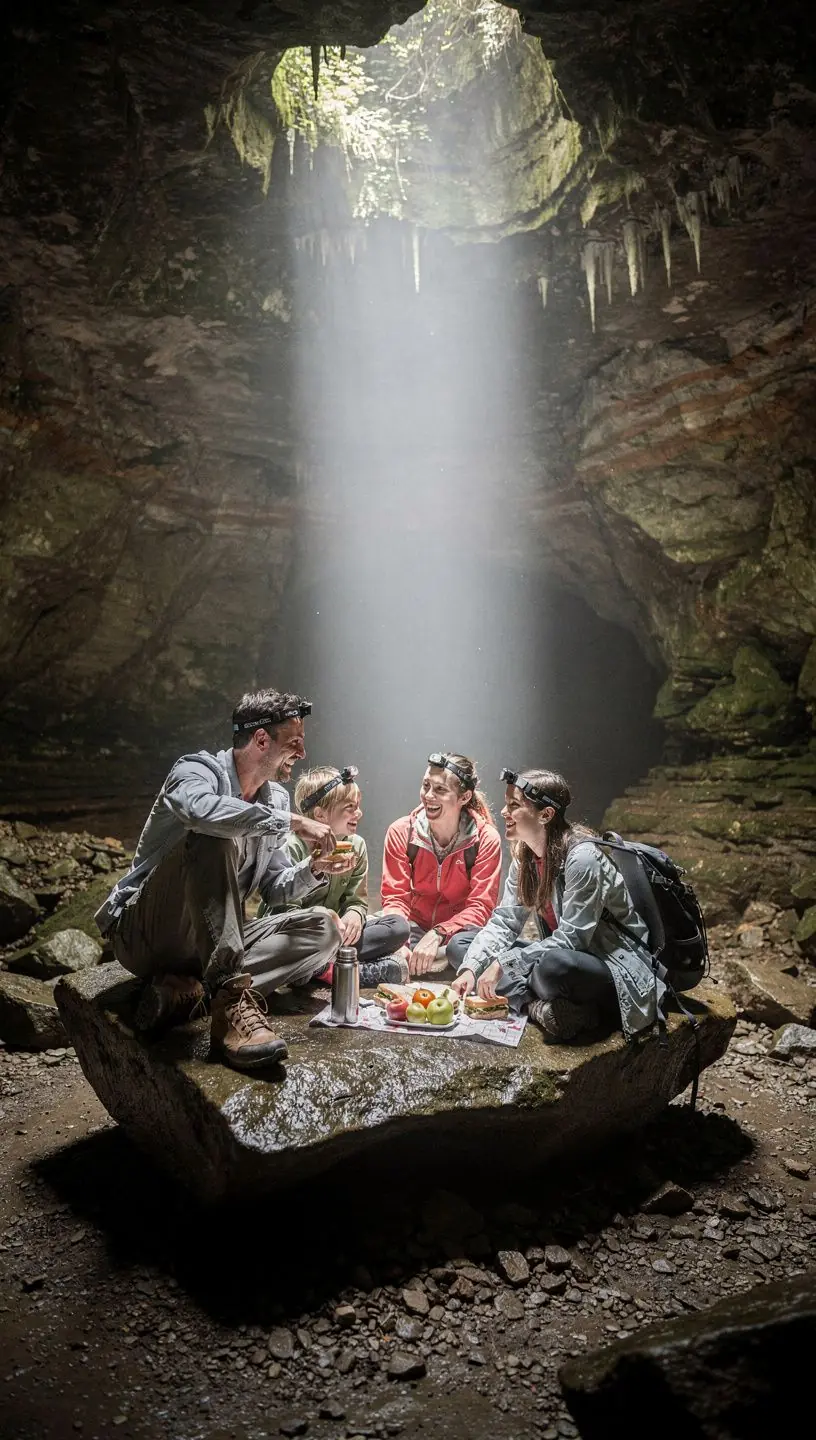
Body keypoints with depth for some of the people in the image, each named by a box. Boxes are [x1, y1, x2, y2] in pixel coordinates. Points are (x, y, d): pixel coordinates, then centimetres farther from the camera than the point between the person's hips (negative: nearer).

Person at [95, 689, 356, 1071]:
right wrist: (293, 822, -32)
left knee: (322, 928, -9)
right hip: (147, 934, -7)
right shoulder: (198, 769, -12)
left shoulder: (276, 799, 10)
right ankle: (231, 1004, -42)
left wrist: (313, 870, -6)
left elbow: (278, 885, 16)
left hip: (210, 943, 7)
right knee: (213, 839, -32)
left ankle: (187, 988, -24)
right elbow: (202, 809, -39)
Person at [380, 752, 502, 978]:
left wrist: (437, 935, -29)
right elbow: (395, 897, -7)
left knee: (461, 946, -38)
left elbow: (480, 906, -15)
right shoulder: (401, 832, -8)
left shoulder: (486, 839, -14)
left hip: (458, 930, -2)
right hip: (416, 927, 2)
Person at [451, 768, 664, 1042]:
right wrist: (471, 968, -17)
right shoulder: (525, 856, 2)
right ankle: (542, 1007, -19)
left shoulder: (582, 858, -24)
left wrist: (503, 965, -27)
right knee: (461, 945, -7)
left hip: (616, 964, -9)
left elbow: (570, 938, -25)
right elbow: (504, 920, -1)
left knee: (553, 965, -43)